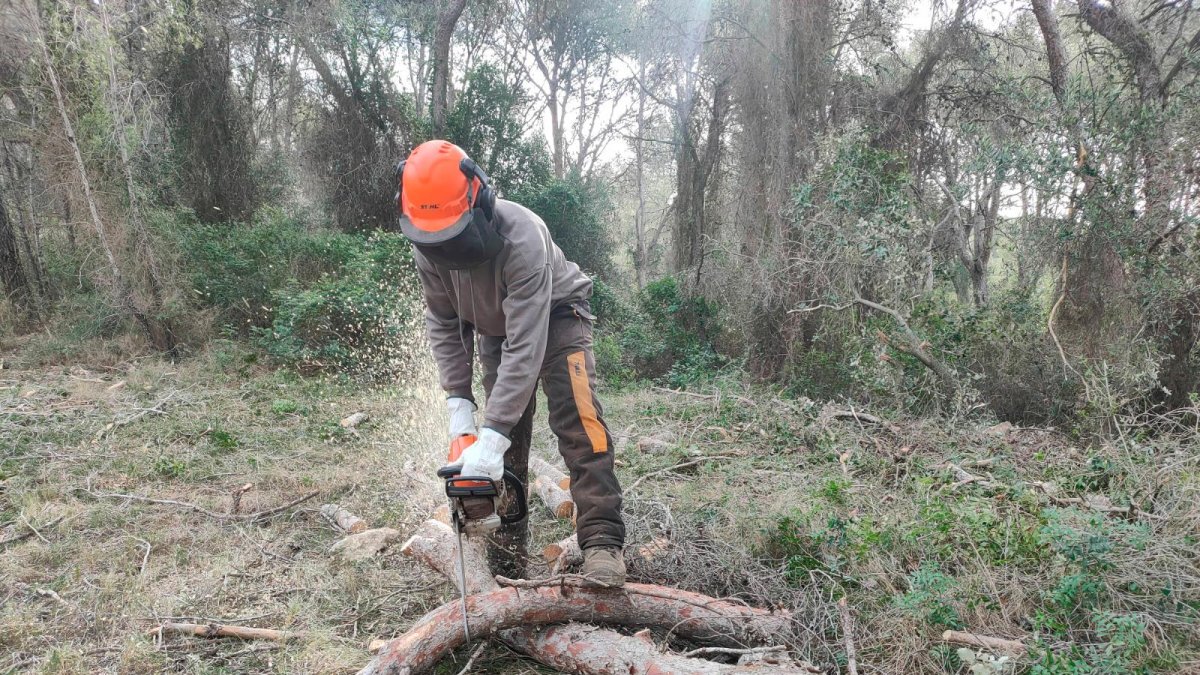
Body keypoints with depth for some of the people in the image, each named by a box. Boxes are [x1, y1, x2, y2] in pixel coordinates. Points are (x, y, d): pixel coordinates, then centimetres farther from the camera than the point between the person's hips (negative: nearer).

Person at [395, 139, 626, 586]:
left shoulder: (521, 237, -41)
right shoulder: (426, 243, -22)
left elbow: (525, 345, -42)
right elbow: (443, 323, -10)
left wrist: (493, 436, -44)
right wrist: (458, 402, -18)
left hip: (555, 316, -5)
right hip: (494, 327, 5)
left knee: (577, 421, -21)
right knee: (509, 437, 3)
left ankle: (603, 542, -22)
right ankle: (509, 545, 12)